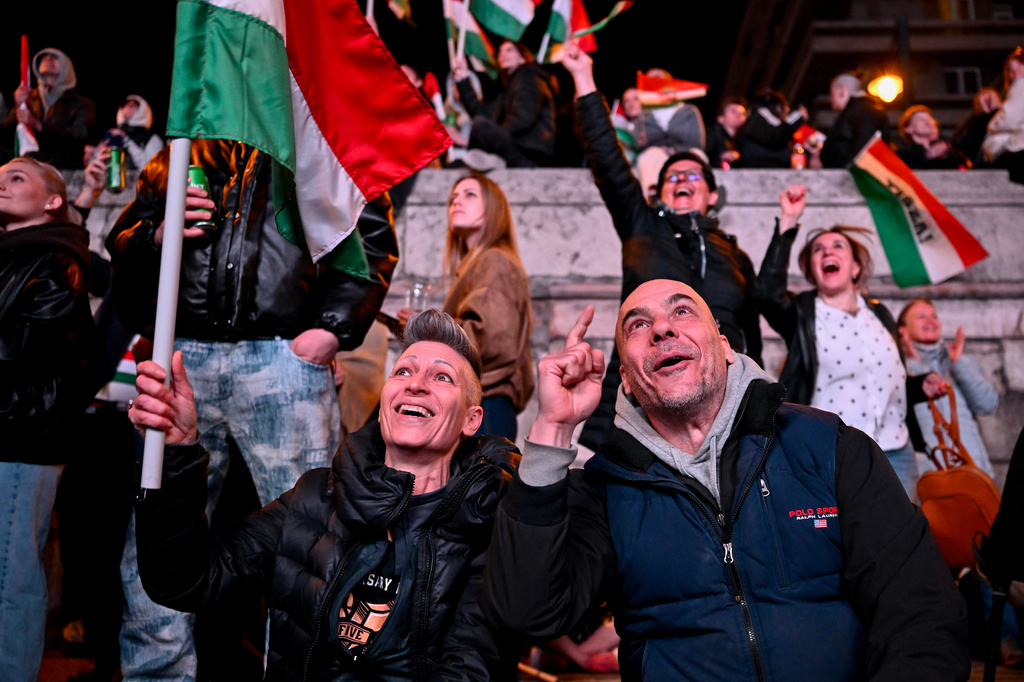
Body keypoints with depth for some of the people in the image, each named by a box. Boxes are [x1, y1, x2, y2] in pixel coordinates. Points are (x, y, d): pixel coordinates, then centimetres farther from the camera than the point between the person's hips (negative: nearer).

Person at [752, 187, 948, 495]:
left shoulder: (879, 314, 15)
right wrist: (788, 222, -22)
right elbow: (767, 292, -22)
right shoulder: (802, 314, 2)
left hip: (893, 453, 4)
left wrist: (922, 386, 2)